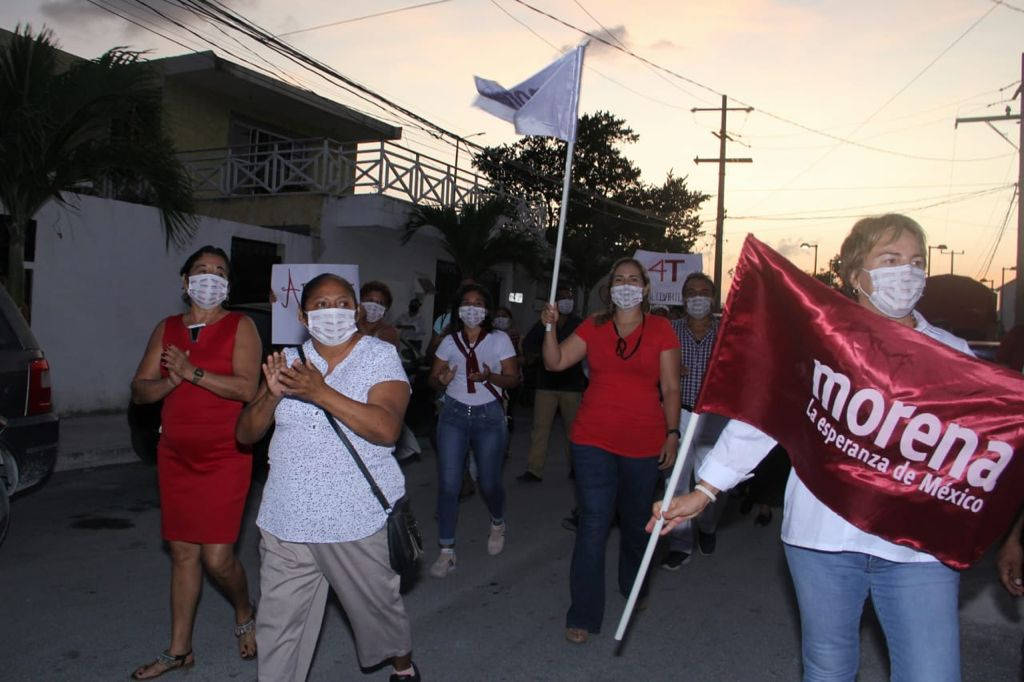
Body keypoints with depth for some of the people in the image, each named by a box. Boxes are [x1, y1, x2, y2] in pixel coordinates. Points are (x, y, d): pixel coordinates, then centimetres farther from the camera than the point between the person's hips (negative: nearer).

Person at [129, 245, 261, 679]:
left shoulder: (240, 327, -3)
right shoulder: (166, 329, 11)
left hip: (225, 458, -4)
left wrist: (192, 372, -19)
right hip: (176, 456, 4)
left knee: (217, 556, -7)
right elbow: (139, 390, 7)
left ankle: (244, 614, 25)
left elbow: (246, 388, -16)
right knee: (183, 552, 10)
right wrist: (170, 381, -13)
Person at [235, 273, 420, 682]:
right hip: (287, 523, 3)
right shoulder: (290, 361, 6)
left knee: (378, 606, 16)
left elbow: (387, 429, -21)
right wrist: (272, 395, -16)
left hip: (358, 521, -2)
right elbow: (245, 434, 4)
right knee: (278, 626, 7)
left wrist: (321, 392, -28)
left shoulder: (379, 357, -5)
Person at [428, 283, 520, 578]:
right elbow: (433, 379, 7)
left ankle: (497, 524, 39)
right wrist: (442, 380, -16)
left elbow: (513, 379, -2)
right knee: (448, 484, -5)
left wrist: (490, 376, -22)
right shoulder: (449, 341, 6)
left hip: (489, 415, -1)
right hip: (453, 413, 2)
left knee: (489, 482, 6)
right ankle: (446, 551, 6)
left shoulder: (500, 339, 0)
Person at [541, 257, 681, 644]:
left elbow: (670, 388, 1)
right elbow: (555, 362, 0)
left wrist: (672, 434, -3)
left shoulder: (660, 329, 1)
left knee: (636, 522, 18)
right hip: (594, 440, 0)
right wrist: (550, 328, -14)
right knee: (593, 525, -3)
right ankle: (583, 615, 8)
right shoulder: (593, 327, 5)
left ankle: (633, 588, 44)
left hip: (644, 442, 0)